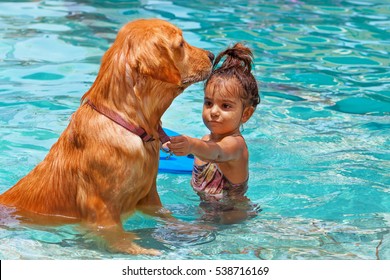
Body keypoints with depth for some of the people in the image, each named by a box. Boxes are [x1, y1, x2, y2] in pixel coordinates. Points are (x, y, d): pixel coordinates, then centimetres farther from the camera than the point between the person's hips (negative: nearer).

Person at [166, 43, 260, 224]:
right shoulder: (208, 139, 5)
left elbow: (216, 153, -50)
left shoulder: (234, 144, -25)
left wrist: (192, 145, -70)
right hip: (206, 211, 9)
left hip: (230, 219, -9)